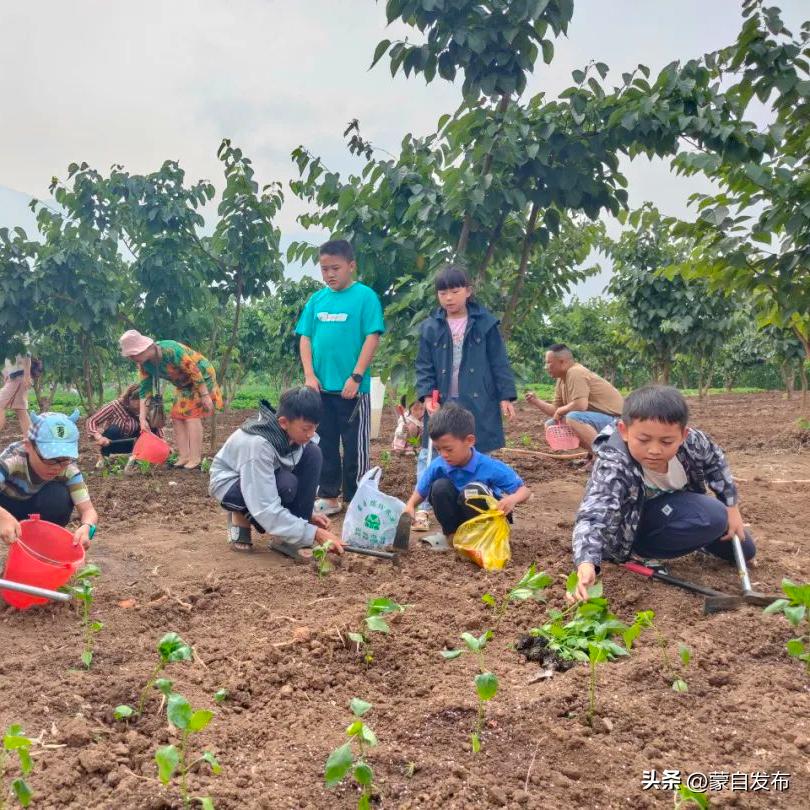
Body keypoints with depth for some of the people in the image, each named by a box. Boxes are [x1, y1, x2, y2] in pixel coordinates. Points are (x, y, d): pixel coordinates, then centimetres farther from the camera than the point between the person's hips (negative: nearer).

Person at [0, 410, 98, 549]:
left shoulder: (68, 469, -28)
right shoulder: (12, 459, -37)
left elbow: (88, 510, -31)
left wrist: (86, 527, -55)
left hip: (36, 508, 2)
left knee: (59, 497, -32)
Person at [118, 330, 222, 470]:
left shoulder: (171, 350, -34)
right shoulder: (144, 364, -10)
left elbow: (195, 372, -28)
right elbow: (145, 390, -6)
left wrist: (205, 396, -25)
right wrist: (142, 419, -11)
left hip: (202, 375, -8)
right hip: (184, 383, 8)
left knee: (191, 414, -15)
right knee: (177, 416, 0)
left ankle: (196, 459, -15)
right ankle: (184, 456, 3)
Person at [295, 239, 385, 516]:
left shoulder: (365, 296, -7)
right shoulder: (316, 300, 7)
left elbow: (372, 338, -11)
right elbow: (305, 338, 8)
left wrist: (355, 377, -15)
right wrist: (310, 375, -3)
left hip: (352, 387, -5)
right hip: (321, 387, 5)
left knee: (355, 447, 5)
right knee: (325, 444, 13)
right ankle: (329, 497, 25)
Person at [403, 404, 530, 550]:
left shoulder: (491, 467, -26)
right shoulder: (438, 465, -17)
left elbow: (524, 490, -19)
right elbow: (420, 492, -3)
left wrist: (513, 499, -42)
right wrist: (410, 505, -25)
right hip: (458, 519, 3)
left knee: (473, 490, -34)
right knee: (440, 487, -25)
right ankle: (451, 535, -6)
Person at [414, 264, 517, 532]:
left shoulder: (485, 323, -2)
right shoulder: (430, 327, 1)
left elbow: (499, 362, -1)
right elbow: (424, 366, 2)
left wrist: (506, 396, -5)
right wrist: (427, 395, -13)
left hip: (478, 403, -1)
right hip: (442, 402, 1)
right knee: (430, 454, 1)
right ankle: (422, 508, 8)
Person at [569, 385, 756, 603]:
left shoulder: (690, 442, -25)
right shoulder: (613, 467, -41)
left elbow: (715, 460, -1)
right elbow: (593, 515, -54)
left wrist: (731, 506, -1)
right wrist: (586, 563, -71)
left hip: (679, 507, 6)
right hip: (635, 527, -6)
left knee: (742, 550, 11)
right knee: (713, 519, -29)